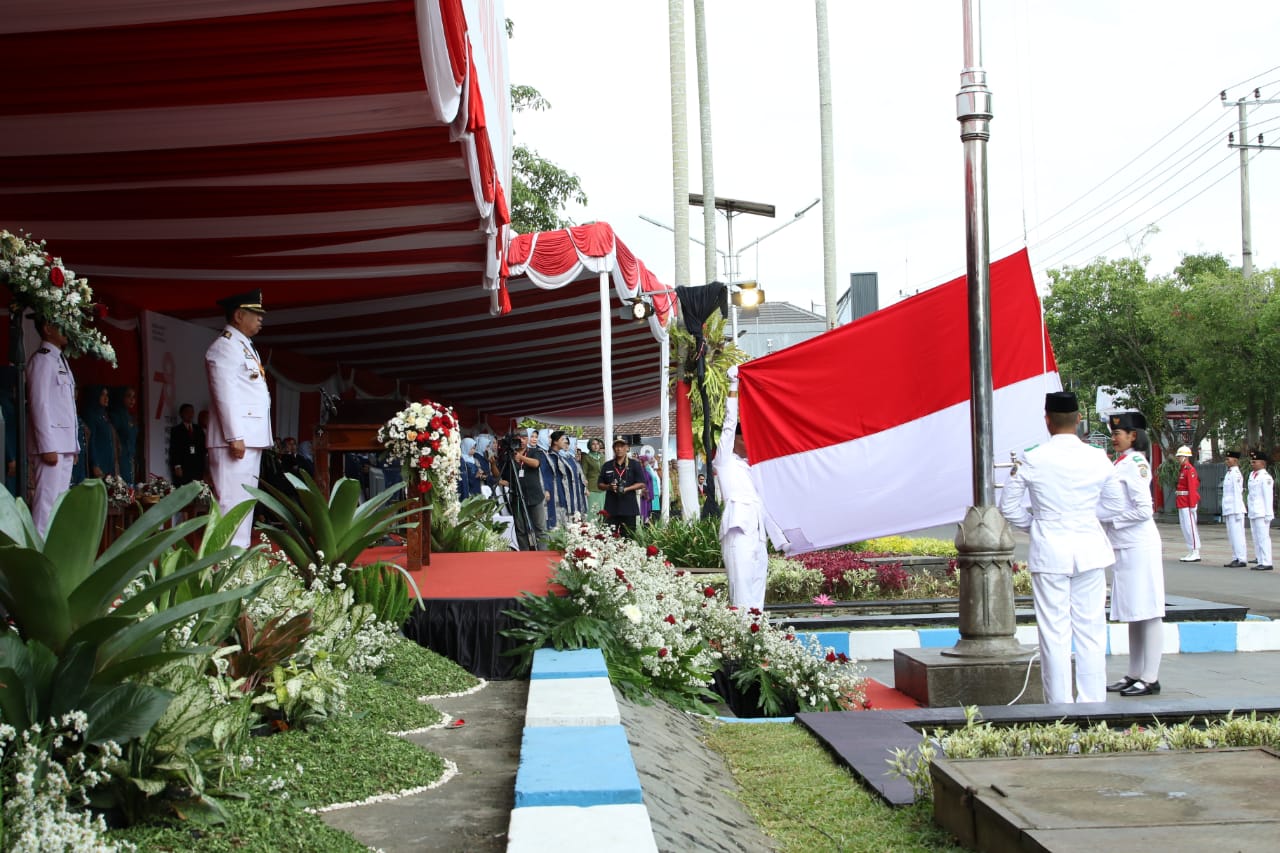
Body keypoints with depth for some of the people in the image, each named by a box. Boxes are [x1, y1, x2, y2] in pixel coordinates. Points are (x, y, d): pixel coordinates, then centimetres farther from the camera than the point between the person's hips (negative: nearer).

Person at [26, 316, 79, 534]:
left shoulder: (60, 360, 19)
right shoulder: (42, 358, -6)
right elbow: (39, 404, -13)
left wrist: (73, 445, 13)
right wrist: (47, 447, -17)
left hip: (65, 443, 8)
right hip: (51, 444, -8)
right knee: (47, 500, -12)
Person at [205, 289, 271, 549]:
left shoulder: (245, 346, 21)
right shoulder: (224, 346, -9)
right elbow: (225, 396, -17)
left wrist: (257, 438, 16)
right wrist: (235, 437, -22)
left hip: (251, 439, 10)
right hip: (235, 439, -10)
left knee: (246, 502, 12)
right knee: (233, 502, -11)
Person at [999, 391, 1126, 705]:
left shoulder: (1032, 460, -7)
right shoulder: (1098, 459, -1)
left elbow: (1008, 505, 1)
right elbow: (1115, 505, 11)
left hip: (1049, 552, -2)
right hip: (1089, 549, 2)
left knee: (1054, 631, 2)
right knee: (1091, 631, 8)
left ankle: (1059, 705, 5)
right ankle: (1092, 703, 12)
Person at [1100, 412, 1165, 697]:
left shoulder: (1135, 464, -13)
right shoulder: (1122, 463, 14)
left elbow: (1143, 510, -20)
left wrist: (1109, 518, -13)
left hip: (1139, 547, -10)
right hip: (1125, 547, 10)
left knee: (1147, 612, -4)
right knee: (1133, 614, 14)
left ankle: (1150, 678, -1)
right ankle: (1135, 674, 21)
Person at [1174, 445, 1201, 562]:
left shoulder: (1190, 470, -13)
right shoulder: (1182, 469, 16)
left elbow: (1192, 489, -18)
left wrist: (1192, 505, -21)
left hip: (1188, 505, -10)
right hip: (1182, 505, 10)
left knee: (1190, 527, -8)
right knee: (1185, 528, 11)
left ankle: (1195, 553, -6)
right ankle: (1191, 552, 15)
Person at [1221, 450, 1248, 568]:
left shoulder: (1236, 474, -12)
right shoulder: (1228, 473, 16)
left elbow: (1237, 493, -16)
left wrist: (1238, 512, -19)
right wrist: (1225, 513, 21)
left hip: (1235, 509, -10)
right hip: (1228, 509, 10)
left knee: (1237, 534, -8)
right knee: (1231, 536, 10)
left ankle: (1241, 560, -7)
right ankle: (1235, 559, 14)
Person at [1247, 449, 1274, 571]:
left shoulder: (1265, 477, -10)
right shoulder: (1252, 475, 16)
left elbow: (1268, 496, -13)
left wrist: (1268, 514, -16)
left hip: (1262, 513, -9)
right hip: (1253, 513, 9)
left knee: (1263, 537, -8)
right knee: (1256, 538, 10)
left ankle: (1266, 563, -6)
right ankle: (1261, 562, 14)